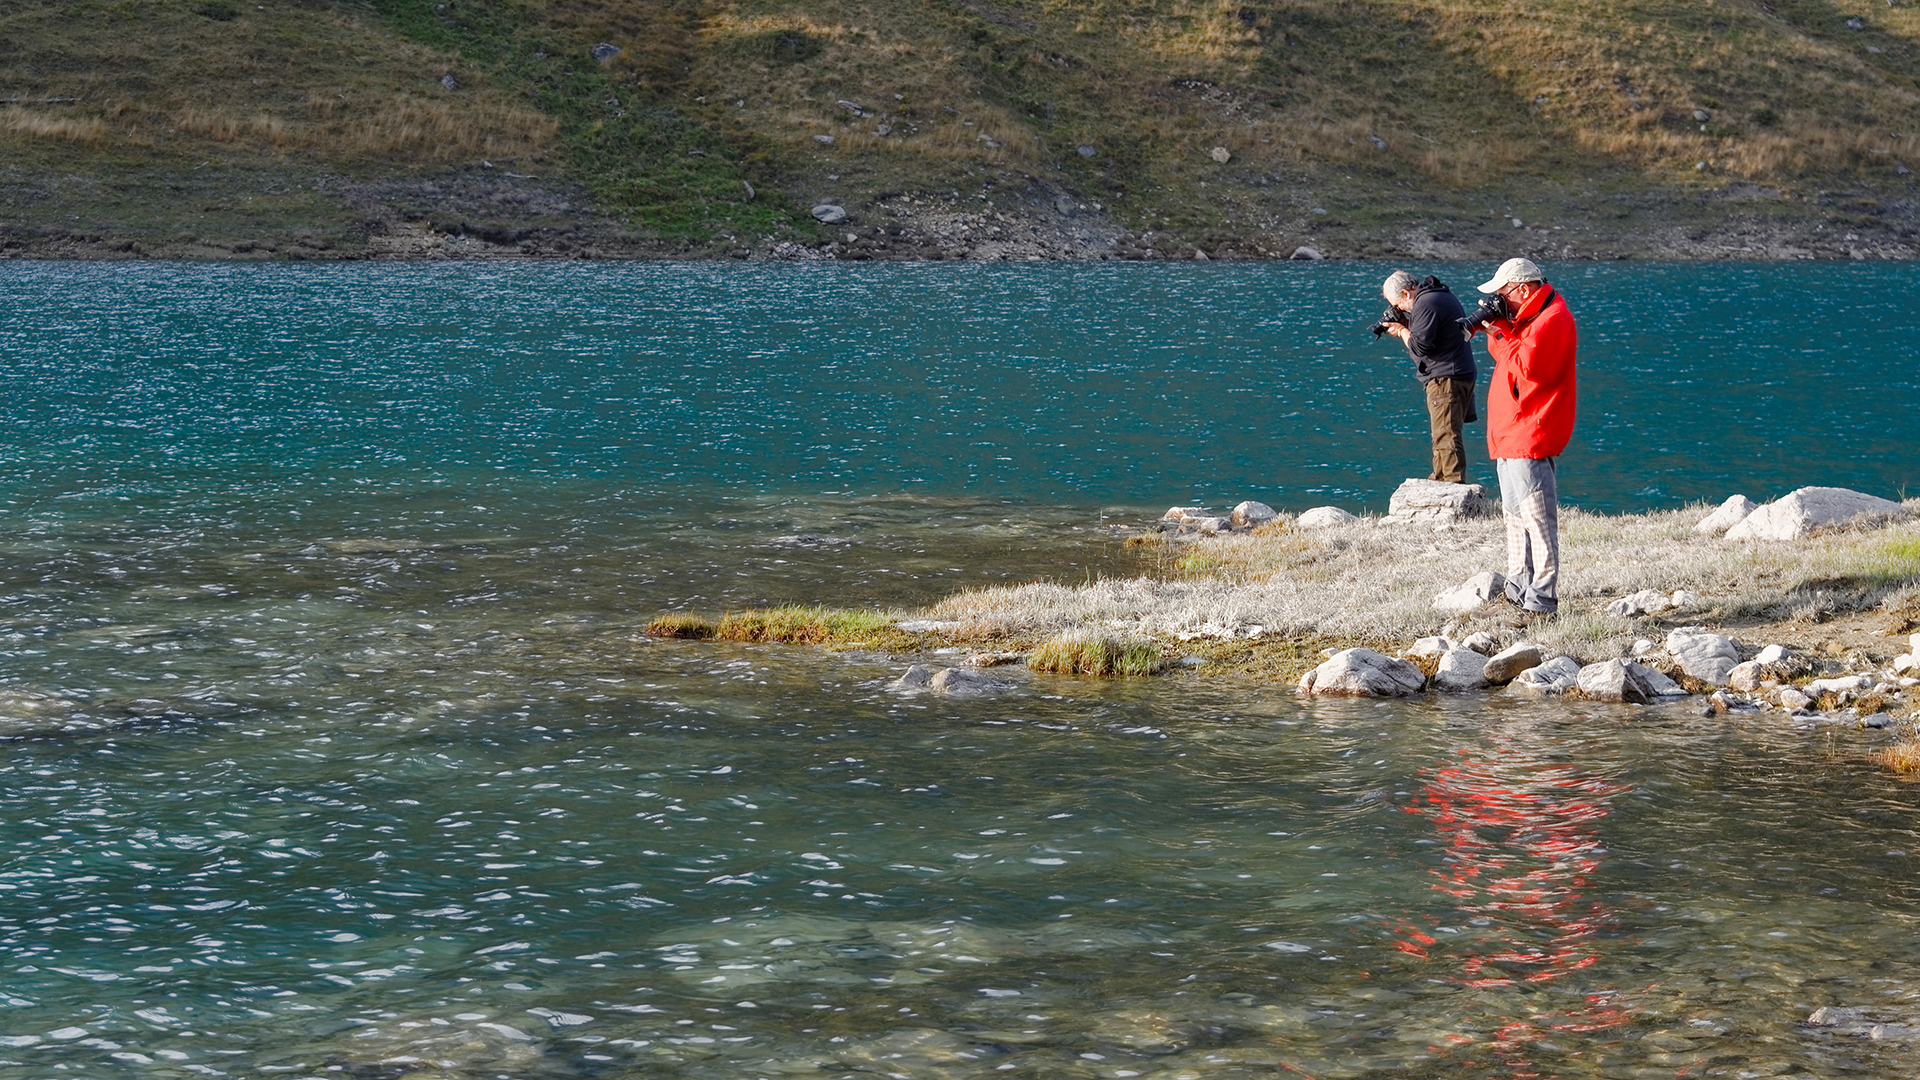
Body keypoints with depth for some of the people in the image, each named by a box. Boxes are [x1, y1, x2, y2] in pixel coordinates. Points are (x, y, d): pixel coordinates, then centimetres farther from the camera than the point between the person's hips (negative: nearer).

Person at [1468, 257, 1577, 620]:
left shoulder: (1553, 319, -14)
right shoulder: (1526, 318, 19)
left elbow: (1526, 365, -23)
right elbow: (1509, 356, 19)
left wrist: (1500, 335, -11)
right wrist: (1496, 328, 4)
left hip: (1530, 439, -11)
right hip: (1510, 439, 11)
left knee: (1537, 521, -10)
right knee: (1515, 518, 17)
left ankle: (1541, 603, -11)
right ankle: (1518, 593, 26)